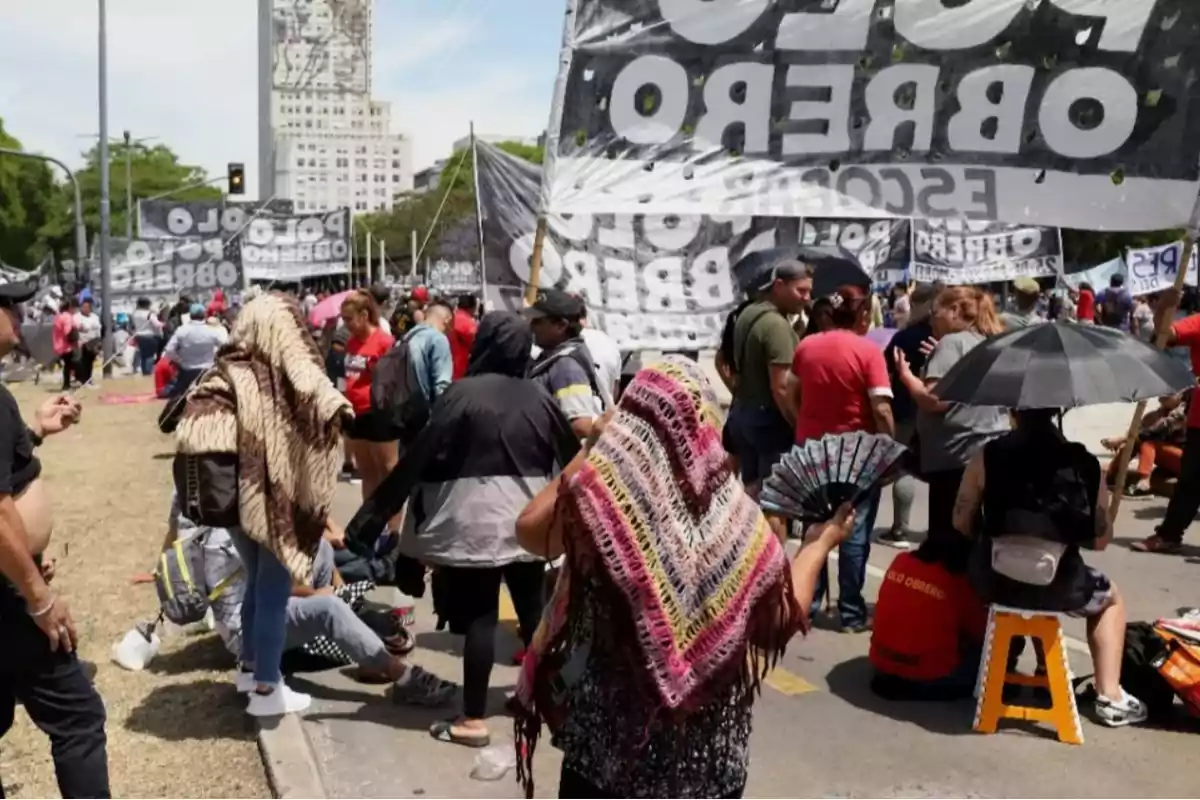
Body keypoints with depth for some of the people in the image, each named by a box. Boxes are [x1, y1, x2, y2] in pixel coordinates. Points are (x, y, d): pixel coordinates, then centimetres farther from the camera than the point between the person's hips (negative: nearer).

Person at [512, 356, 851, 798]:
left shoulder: (600, 490, -19)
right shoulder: (733, 513, -13)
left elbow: (531, 532, -3)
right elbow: (783, 615, -4)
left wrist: (587, 450, 1)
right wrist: (821, 542, 11)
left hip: (603, 724, -1)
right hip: (705, 740, 2)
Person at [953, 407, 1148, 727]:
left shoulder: (987, 456, -3)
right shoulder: (1085, 464, -2)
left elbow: (962, 524, 3)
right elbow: (1101, 539, 4)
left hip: (993, 582, 1)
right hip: (1057, 587, 0)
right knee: (1111, 598, 33)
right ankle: (1110, 697, 27)